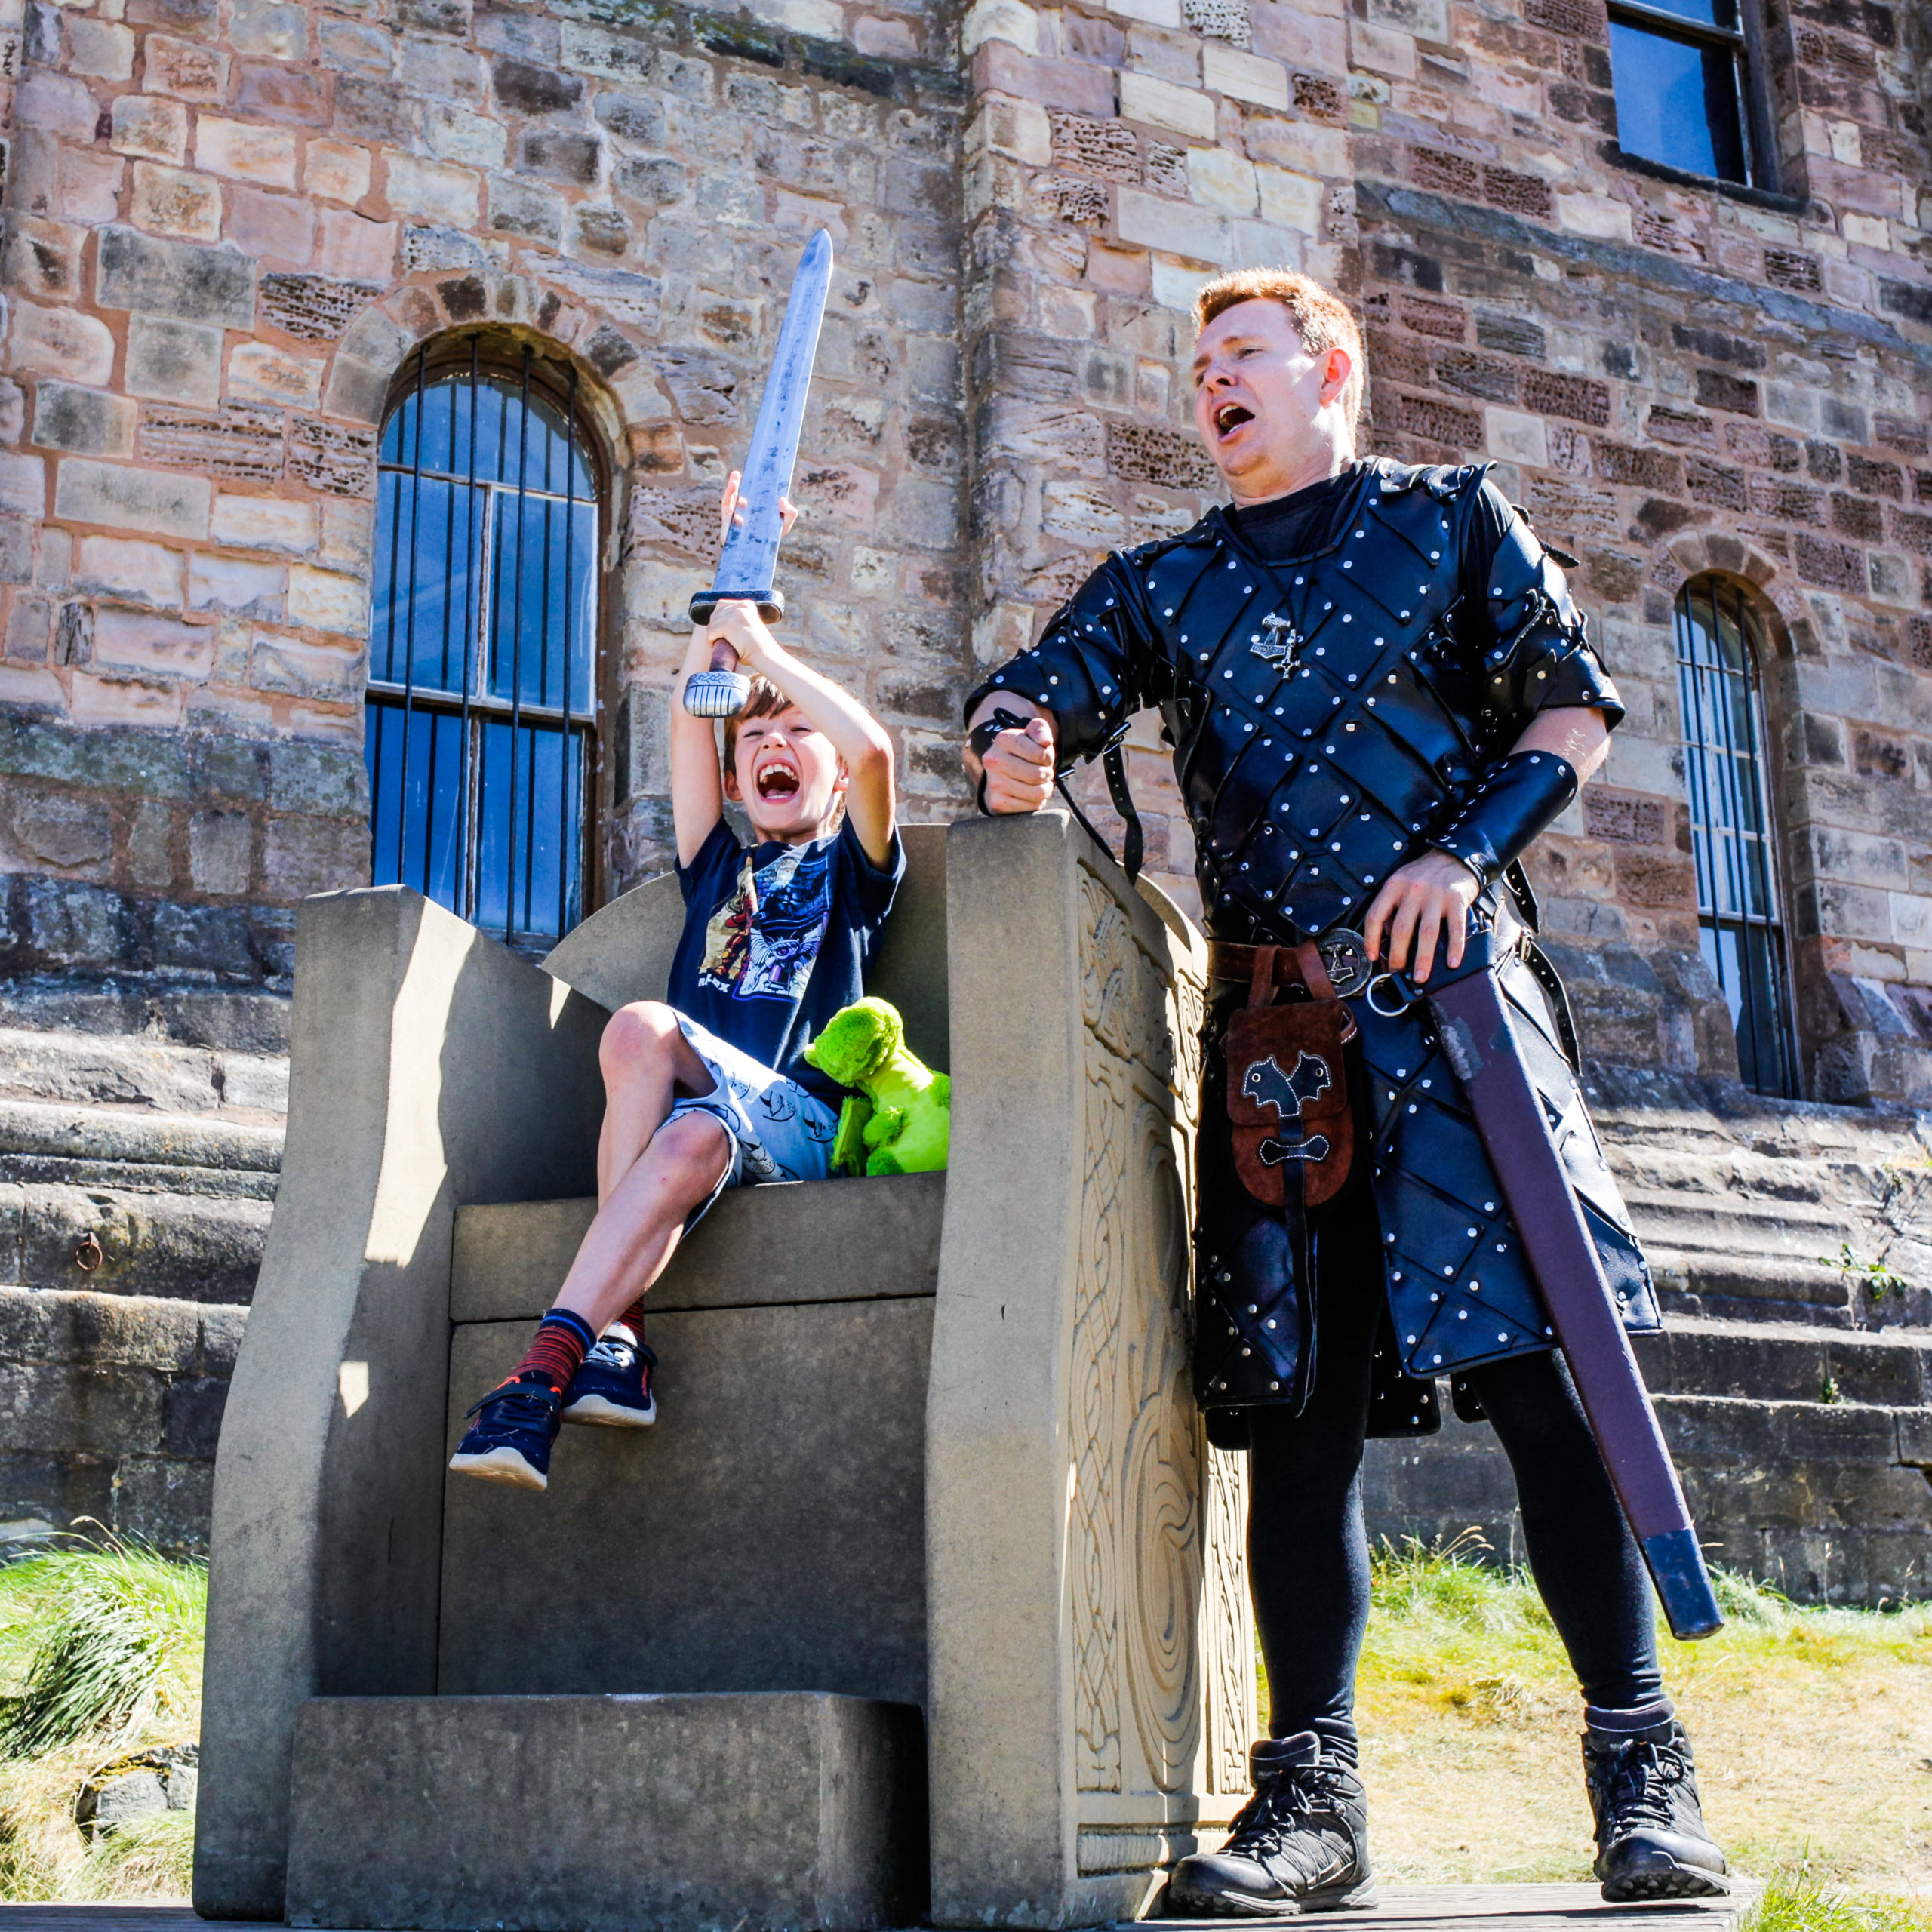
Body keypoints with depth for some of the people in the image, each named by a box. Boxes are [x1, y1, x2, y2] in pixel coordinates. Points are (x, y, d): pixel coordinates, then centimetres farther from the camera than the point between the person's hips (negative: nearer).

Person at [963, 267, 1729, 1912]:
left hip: (1449, 985, -3)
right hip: (1269, 1022, 3)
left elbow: (1575, 707, 9)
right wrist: (1012, 746, -16)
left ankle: (1643, 1772, -4)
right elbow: (1034, 695, 10)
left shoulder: (1450, 517, 14)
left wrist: (1468, 851, -8)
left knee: (1536, 1360, -12)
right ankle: (1313, 1796, 3)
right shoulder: (1162, 584, 21)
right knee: (1292, 1400, -1)